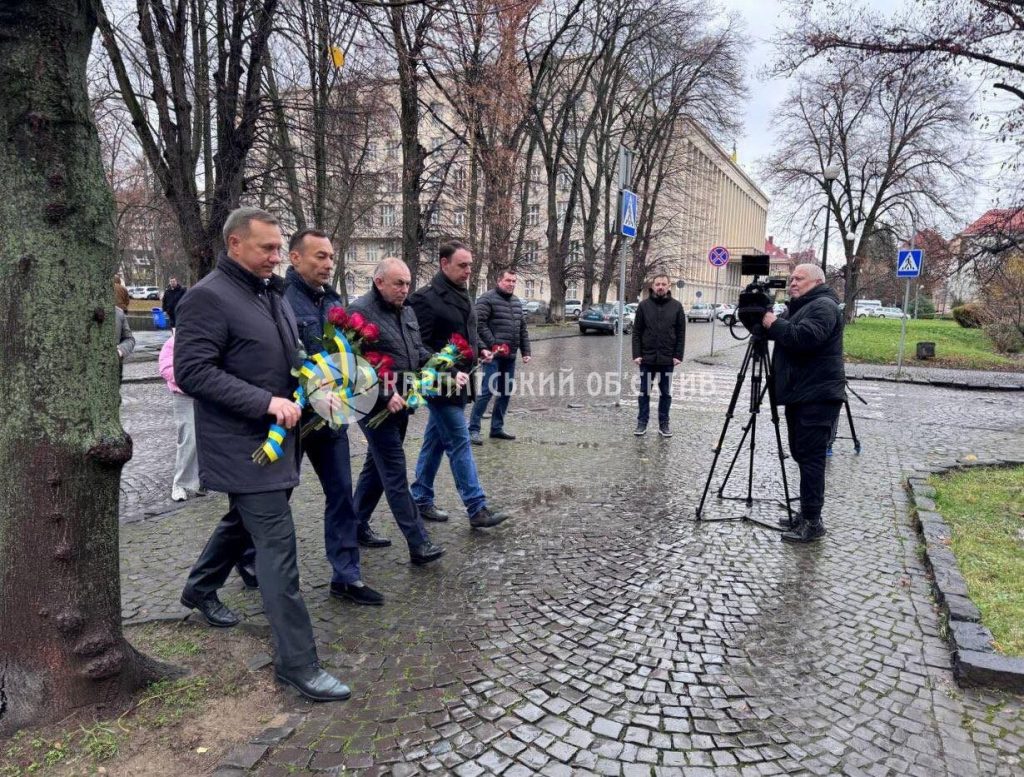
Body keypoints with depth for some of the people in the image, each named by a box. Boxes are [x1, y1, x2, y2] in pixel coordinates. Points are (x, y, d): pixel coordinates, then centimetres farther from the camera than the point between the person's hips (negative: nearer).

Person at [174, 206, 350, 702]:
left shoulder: (272, 294, 12)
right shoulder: (208, 297, -15)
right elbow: (191, 371, -22)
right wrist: (266, 402, -27)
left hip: (275, 439, 9)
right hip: (243, 447, -9)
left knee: (243, 522, 26)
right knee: (278, 548, -8)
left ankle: (199, 590, 51)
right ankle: (296, 662, 1)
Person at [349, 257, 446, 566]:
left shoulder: (406, 312, 13)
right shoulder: (361, 311, -14)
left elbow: (419, 352, 20)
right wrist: (385, 395, -23)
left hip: (399, 403, 9)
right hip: (377, 406, -9)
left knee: (377, 467, 17)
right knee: (395, 473, -6)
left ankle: (357, 526, 32)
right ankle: (418, 544, -3)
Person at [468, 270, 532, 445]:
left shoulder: (517, 302, 18)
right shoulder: (487, 299, -6)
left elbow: (523, 328, 20)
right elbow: (479, 324, -15)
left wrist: (526, 351, 12)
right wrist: (494, 344, -19)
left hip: (510, 356, 8)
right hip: (493, 355, -8)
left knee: (506, 391, 11)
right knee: (488, 390, -11)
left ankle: (497, 428, 21)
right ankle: (473, 429, -4)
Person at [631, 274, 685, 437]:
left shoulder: (676, 306, 2)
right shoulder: (644, 306, 1)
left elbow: (681, 333, 2)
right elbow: (636, 332, 1)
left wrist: (678, 355, -4)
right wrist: (636, 354, -6)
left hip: (667, 359, 1)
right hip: (647, 358, 0)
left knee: (666, 393, 9)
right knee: (644, 392, 6)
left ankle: (664, 423, 18)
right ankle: (642, 422, 16)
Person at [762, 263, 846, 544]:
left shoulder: (824, 306, -11)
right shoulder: (798, 307, 20)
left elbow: (804, 338, -26)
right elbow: (783, 334, 18)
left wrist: (774, 324, -15)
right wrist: (762, 320, 1)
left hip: (817, 397, -10)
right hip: (799, 394, 10)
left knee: (810, 458, -10)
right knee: (802, 455, 13)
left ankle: (812, 522, -6)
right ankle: (806, 513, 22)